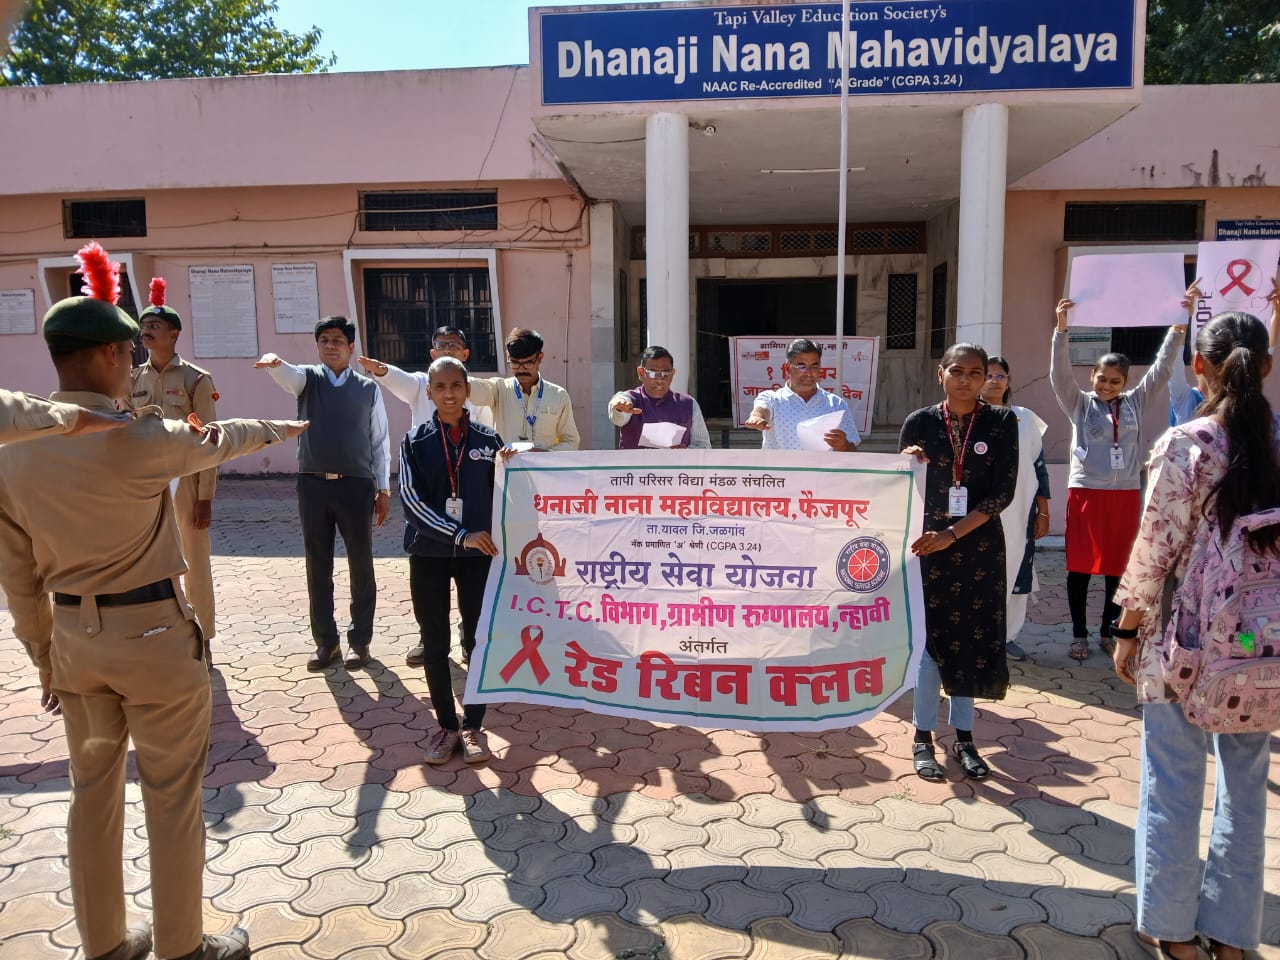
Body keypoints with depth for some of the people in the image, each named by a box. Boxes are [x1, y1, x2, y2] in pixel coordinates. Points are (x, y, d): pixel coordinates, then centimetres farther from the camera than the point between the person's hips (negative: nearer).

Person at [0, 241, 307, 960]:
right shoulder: (140, 439, -19)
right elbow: (220, 439, 1)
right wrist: (282, 428, 22)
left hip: (73, 637, 6)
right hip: (153, 634, -6)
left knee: (93, 792, 19)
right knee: (172, 798, 8)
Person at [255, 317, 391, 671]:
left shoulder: (368, 388, 3)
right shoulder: (307, 378, 4)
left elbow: (380, 441, 5)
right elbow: (286, 374, -21)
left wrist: (384, 489, 3)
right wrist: (274, 362, -45)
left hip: (355, 485, -1)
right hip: (312, 484, 1)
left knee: (361, 565, 6)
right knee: (318, 566, 9)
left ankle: (360, 639, 20)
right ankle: (325, 640, 22)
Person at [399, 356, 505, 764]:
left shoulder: (488, 440, 1)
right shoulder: (415, 441, -1)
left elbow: (501, 497, 6)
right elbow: (411, 499, -10)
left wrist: (498, 544, -3)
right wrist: (460, 535, -19)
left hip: (478, 555, 0)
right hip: (429, 554, 0)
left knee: (478, 640, 4)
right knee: (435, 644, 6)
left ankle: (473, 726, 19)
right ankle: (446, 724, 21)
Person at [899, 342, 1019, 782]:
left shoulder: (1001, 422, -2)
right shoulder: (920, 422, -1)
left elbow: (1003, 491, -8)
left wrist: (952, 534, -15)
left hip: (980, 547, 1)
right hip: (928, 544, 0)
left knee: (973, 638, 8)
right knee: (931, 636, 2)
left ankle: (963, 737, 23)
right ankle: (923, 738, 15)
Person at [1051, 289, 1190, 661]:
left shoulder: (1135, 403, 8)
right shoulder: (1080, 404, 1)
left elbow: (1163, 368, 3)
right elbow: (1060, 373, -12)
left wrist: (1180, 323, -6)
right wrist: (1061, 327, -24)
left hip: (1126, 495, 3)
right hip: (1086, 493, -3)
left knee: (1118, 568, 9)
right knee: (1080, 567, 2)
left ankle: (1108, 633, 21)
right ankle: (1079, 635, 12)